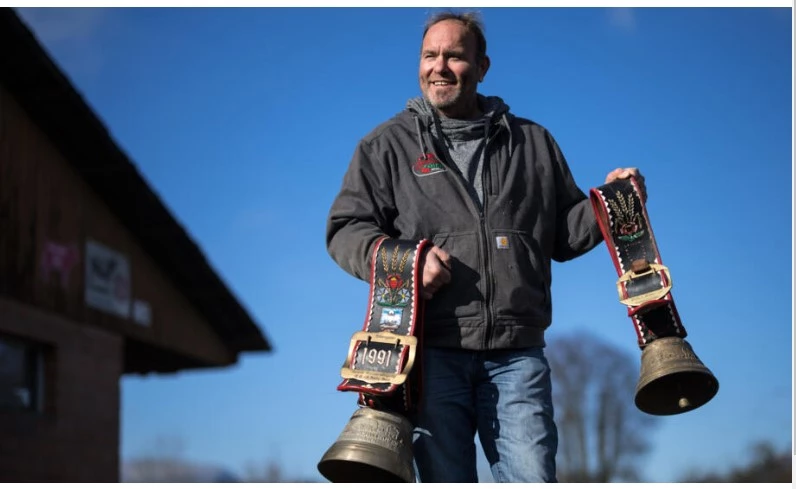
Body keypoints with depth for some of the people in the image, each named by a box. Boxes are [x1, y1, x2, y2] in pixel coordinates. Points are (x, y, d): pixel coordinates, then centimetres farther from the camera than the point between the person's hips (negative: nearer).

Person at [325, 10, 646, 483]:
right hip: (431, 351, -1)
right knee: (444, 479, 2)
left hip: (517, 355, 1)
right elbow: (346, 229, 7)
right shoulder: (387, 144, 12)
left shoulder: (533, 142, 19)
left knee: (533, 477, -7)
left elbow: (564, 234, 22)